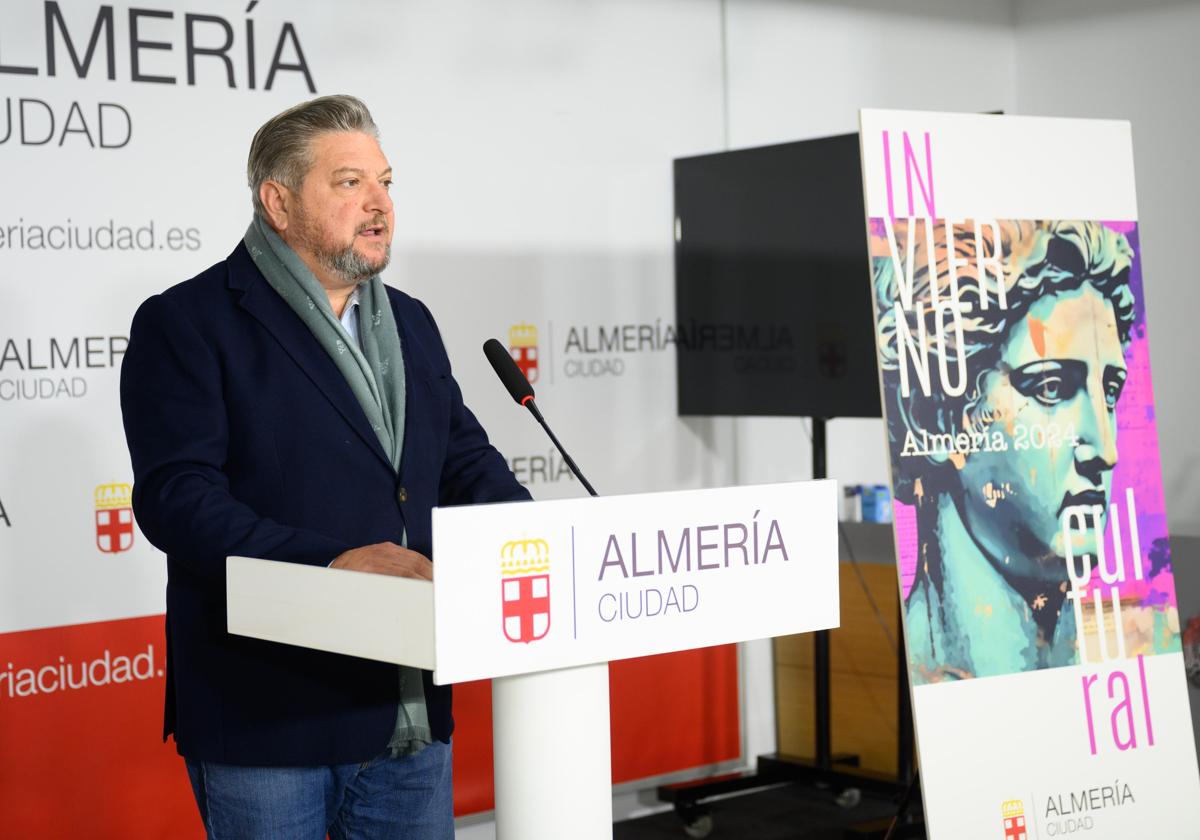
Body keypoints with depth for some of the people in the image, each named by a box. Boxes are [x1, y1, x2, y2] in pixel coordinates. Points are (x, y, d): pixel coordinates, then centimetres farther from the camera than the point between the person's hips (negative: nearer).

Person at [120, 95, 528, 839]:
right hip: (267, 720, -6)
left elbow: (467, 461, 19)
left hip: (412, 715, 6)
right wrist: (332, 560, -28)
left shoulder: (410, 322, 16)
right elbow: (177, 496, -16)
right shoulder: (187, 323, -6)